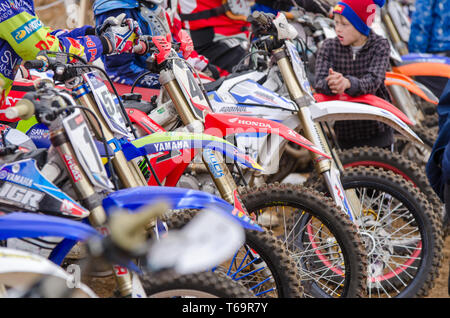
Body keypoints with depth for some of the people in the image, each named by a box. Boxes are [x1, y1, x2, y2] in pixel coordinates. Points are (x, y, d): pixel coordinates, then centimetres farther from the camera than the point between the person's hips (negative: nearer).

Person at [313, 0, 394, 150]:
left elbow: (373, 81, -23)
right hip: (345, 130, 1)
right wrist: (330, 83, -42)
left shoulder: (380, 45, -6)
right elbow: (319, 82, -15)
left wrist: (348, 83, -45)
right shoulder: (329, 47, -2)